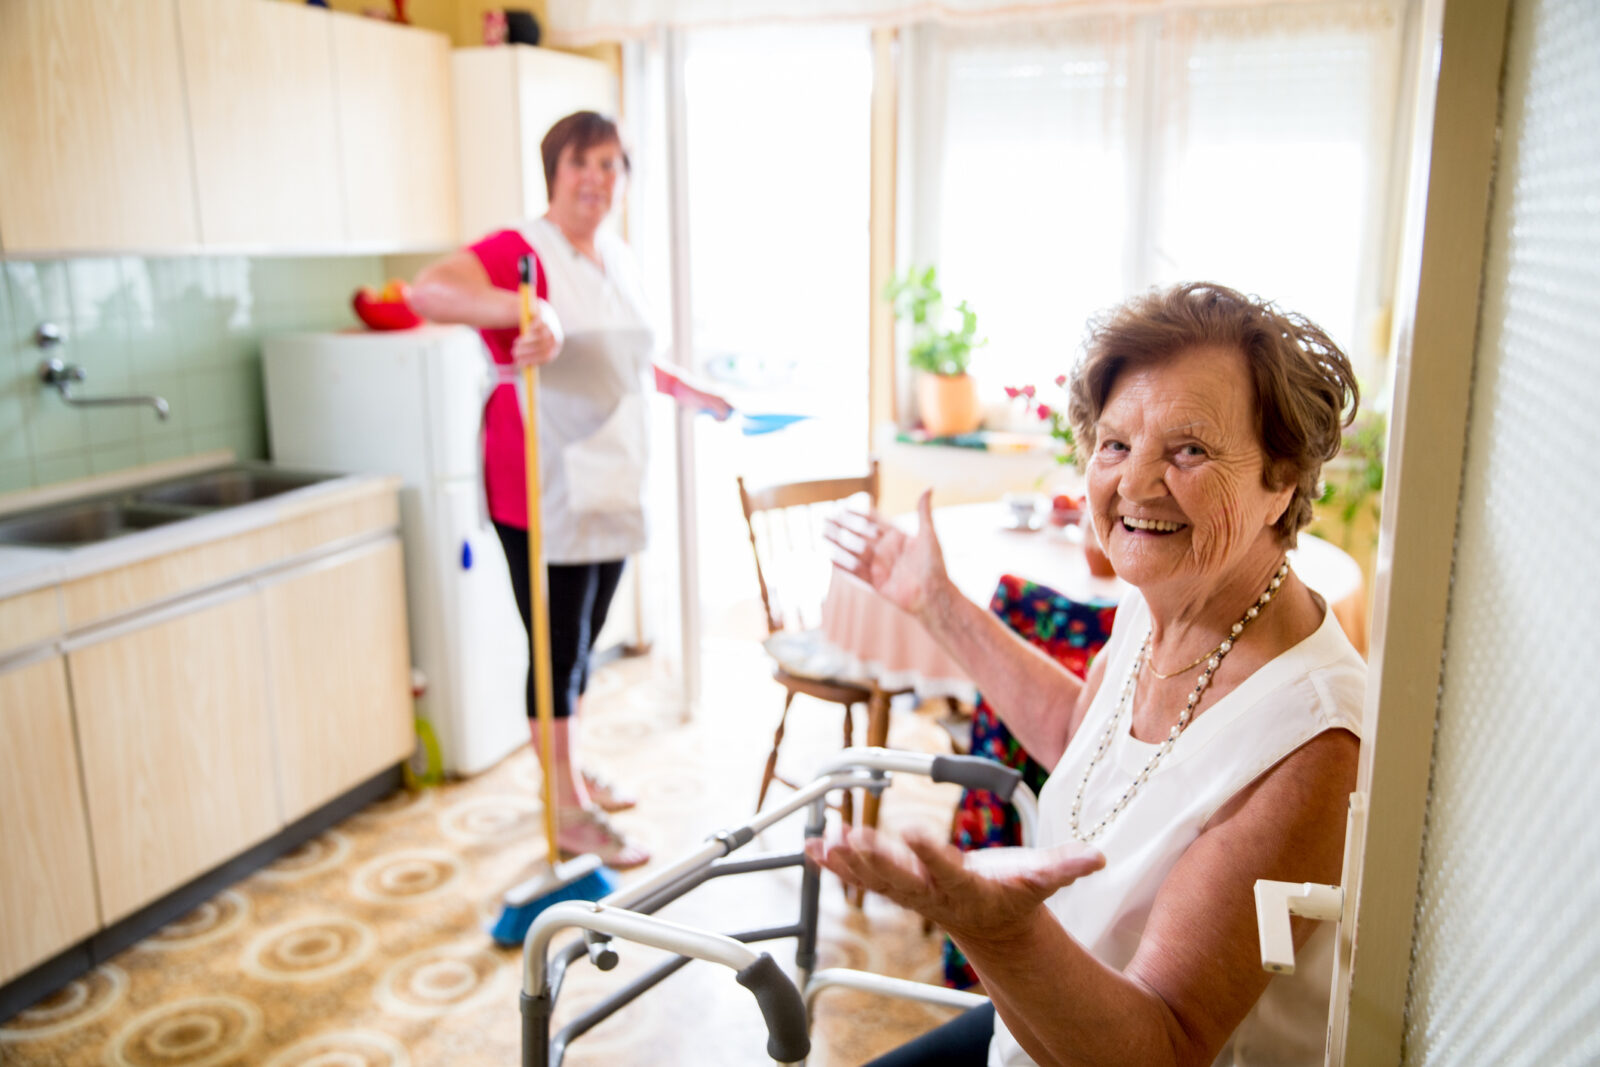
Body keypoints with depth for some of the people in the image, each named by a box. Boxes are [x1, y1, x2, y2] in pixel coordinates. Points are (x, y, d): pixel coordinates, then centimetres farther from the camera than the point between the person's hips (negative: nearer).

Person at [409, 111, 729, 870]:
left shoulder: (619, 260, 12)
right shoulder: (521, 251, -13)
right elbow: (427, 291, -31)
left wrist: (684, 389, 29)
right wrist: (525, 309, -45)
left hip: (611, 486, 8)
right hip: (541, 490, -8)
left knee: (583, 642, 18)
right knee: (558, 649, 0)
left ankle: (568, 773, 36)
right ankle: (571, 815, 14)